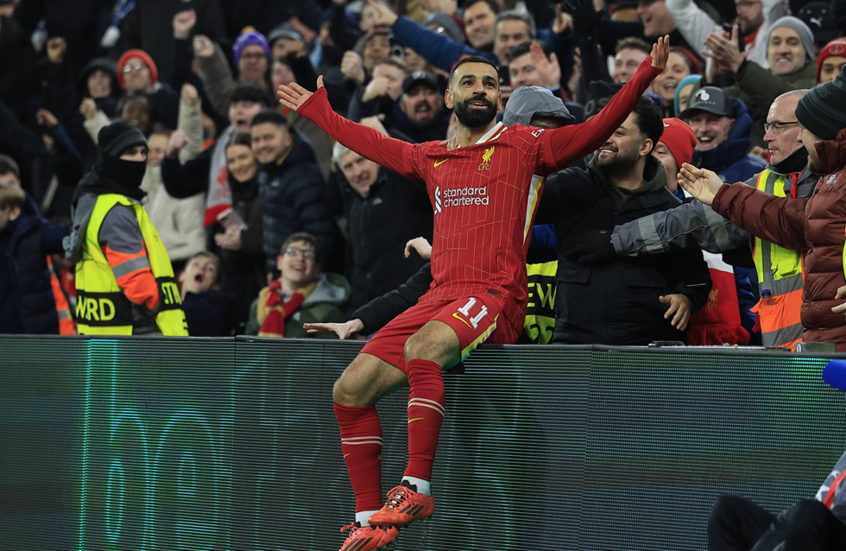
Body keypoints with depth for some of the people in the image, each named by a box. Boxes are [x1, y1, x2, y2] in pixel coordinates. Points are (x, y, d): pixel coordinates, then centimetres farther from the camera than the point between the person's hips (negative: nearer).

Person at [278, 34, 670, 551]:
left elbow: (598, 128, 0)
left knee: (421, 348, -37)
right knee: (350, 390, -8)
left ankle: (417, 489, -36)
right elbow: (372, 143, 39)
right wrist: (318, 111, 47)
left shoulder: (525, 144, 8)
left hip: (496, 296, -6)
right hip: (440, 295, 6)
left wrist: (646, 74, -11)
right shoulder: (432, 158, 22)